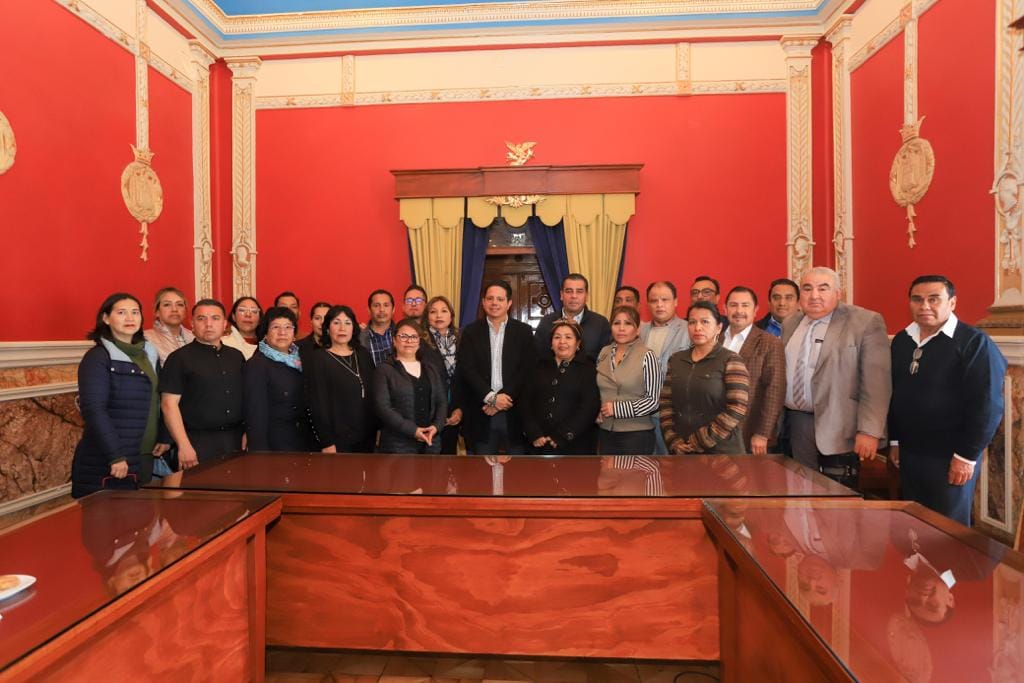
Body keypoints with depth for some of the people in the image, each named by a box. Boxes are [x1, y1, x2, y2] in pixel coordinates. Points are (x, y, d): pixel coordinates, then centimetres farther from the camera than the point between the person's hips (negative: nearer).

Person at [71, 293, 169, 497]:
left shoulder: (149, 354, 10)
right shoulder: (97, 357, -10)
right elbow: (93, 410, -17)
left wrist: (164, 437, 8)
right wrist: (115, 455, -21)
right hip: (105, 461, -6)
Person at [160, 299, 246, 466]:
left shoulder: (237, 356, 10)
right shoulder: (180, 358, -3)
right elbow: (169, 404, -8)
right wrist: (184, 446, -13)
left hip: (236, 440, 4)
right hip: (198, 441, -4)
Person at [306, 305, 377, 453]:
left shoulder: (364, 354, 8)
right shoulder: (318, 358, -6)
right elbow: (318, 403, -11)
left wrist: (379, 428, 6)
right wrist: (326, 442, -14)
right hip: (338, 440, -4)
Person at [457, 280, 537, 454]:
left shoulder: (524, 331, 3)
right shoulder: (471, 331, 5)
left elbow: (528, 371, -4)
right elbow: (466, 369, -5)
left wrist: (502, 397, -13)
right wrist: (491, 397, -15)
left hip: (515, 412, 0)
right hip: (481, 413, 1)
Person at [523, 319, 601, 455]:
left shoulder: (588, 370, 2)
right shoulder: (540, 367, 11)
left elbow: (589, 408, -8)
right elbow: (527, 403, 5)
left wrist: (561, 438, -14)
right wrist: (534, 435, -8)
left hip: (576, 446, -2)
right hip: (541, 446, 3)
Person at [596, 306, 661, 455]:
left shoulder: (647, 356, -10)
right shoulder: (604, 353, 5)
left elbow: (652, 400, -11)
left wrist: (616, 409, -14)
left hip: (637, 434, -4)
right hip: (606, 433, 5)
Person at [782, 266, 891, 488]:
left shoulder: (866, 322, -8)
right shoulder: (790, 323, 9)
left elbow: (876, 383, -12)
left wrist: (869, 431, -15)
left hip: (837, 428, -4)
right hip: (796, 422, 5)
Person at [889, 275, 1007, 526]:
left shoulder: (974, 342, -12)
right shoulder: (901, 340, 6)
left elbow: (987, 404, -14)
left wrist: (967, 456, -15)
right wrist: (894, 440, 12)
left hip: (950, 457, -5)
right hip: (909, 453, 5)